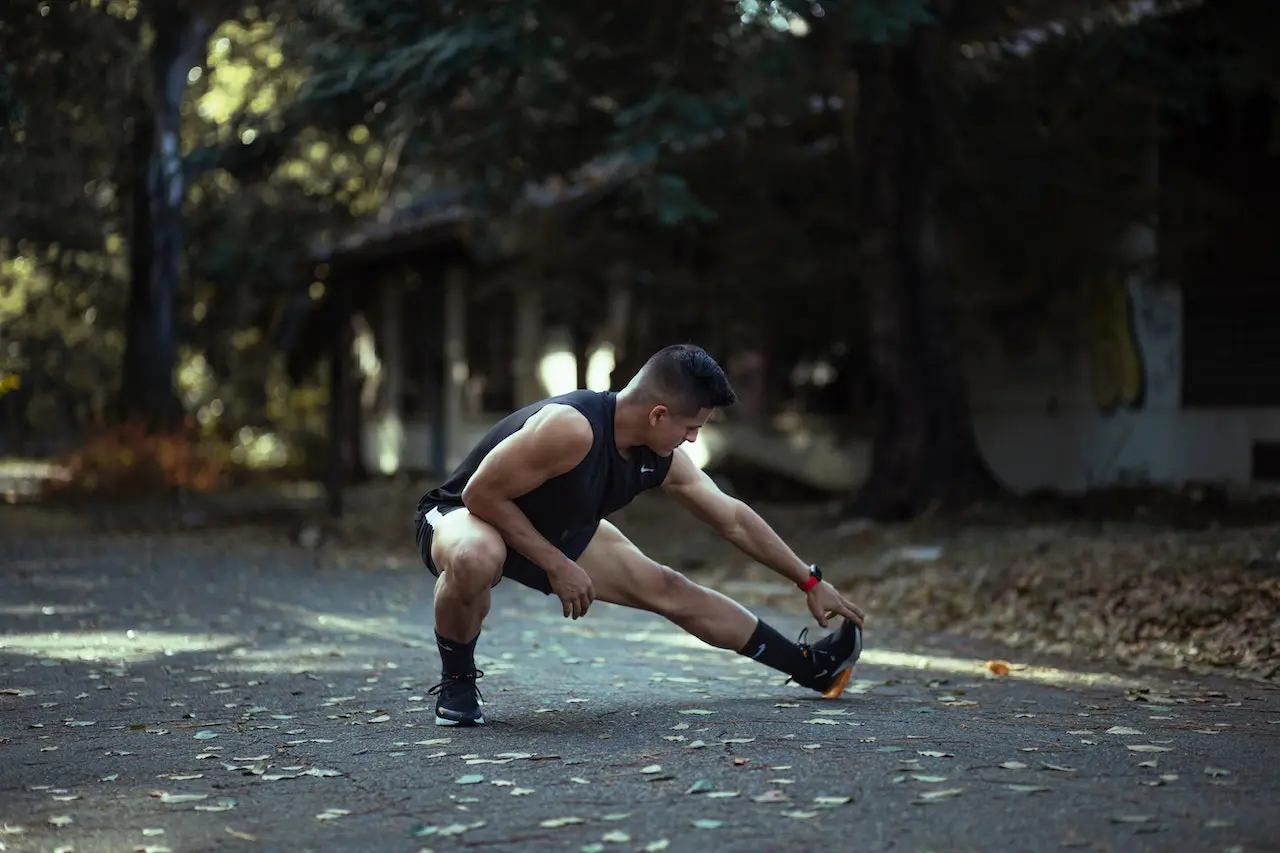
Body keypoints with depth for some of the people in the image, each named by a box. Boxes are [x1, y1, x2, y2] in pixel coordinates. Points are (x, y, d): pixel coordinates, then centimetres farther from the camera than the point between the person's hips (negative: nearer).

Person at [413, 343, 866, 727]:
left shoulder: (662, 461, -12)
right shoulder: (572, 428, -38)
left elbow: (733, 519, 2)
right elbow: (481, 494, -32)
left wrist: (810, 582, 8)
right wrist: (557, 566, -26)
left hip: (549, 531, 7)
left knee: (667, 589, 7)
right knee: (477, 558, -44)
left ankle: (808, 666, 22)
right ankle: (456, 679, -15)